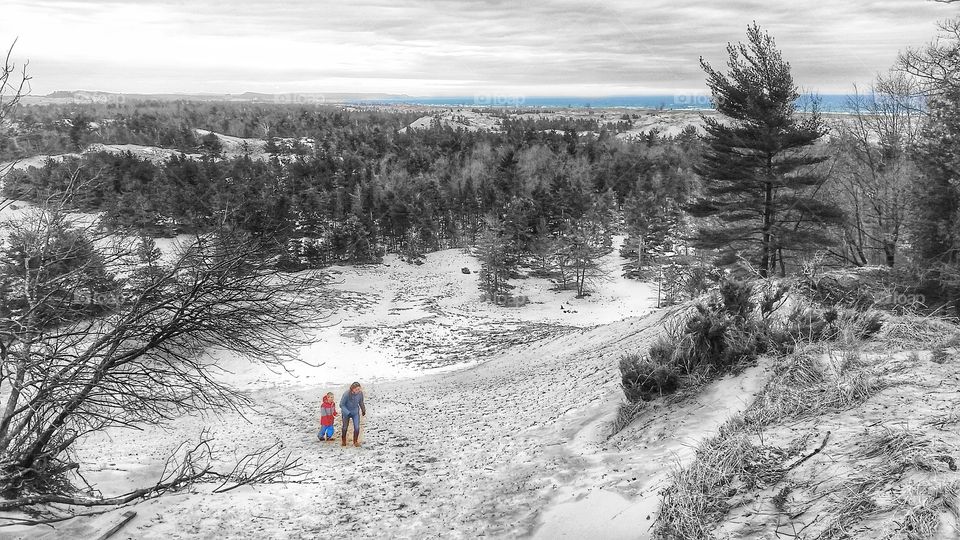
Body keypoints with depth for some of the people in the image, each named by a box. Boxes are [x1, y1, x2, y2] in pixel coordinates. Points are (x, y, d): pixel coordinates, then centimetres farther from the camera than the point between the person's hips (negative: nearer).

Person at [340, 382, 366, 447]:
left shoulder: (360, 393, -19)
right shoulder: (346, 394, -30)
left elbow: (361, 402, 2)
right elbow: (342, 405, -19)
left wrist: (363, 410, 16)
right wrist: (348, 413, -29)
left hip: (356, 412, 2)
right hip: (346, 412, -2)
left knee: (357, 427, -8)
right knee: (345, 427, 13)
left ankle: (355, 441, 14)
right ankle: (343, 441, 38)